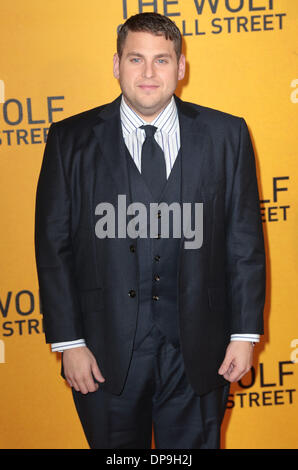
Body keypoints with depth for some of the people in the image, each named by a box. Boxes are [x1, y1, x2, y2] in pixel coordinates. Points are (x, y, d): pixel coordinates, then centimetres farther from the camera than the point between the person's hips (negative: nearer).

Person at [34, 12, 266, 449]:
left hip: (198, 351, 1)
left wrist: (245, 332, 0)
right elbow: (54, 245, -1)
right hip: (106, 353, 0)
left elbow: (245, 240, 3)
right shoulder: (71, 140, 0)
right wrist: (68, 342, -5)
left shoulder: (226, 135, 2)